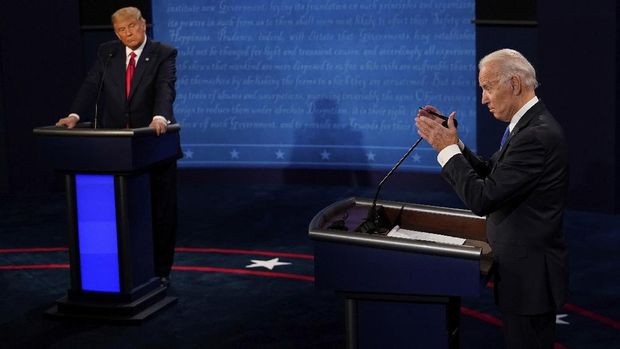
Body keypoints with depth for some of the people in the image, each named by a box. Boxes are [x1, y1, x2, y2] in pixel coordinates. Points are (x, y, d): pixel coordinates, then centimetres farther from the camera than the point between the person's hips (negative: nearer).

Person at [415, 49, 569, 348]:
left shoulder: (537, 135, -25)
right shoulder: (527, 124, 8)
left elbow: (482, 199, -26)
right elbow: (488, 174, 12)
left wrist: (448, 149, -15)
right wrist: (449, 140, 1)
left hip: (529, 274, -10)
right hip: (522, 266, 10)